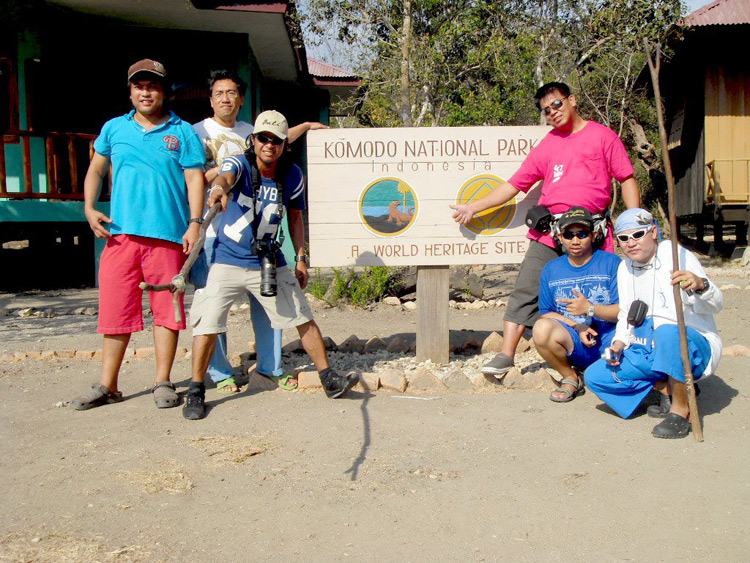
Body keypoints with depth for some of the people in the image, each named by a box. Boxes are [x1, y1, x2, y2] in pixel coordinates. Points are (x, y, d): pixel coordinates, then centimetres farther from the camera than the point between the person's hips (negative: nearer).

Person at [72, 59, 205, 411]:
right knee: (115, 307, 4)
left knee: (166, 308, 2)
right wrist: (89, 208, 6)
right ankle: (107, 386, 12)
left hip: (167, 233, -2)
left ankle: (162, 382, 13)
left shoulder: (182, 132, 6)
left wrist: (195, 223, -10)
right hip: (120, 232, 2)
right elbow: (95, 170, 21)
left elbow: (194, 179, 1)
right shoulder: (114, 129, 14)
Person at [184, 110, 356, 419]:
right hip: (227, 260, -3)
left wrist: (300, 258, 7)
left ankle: (329, 379, 17)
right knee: (207, 323, -9)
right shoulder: (239, 163, -13)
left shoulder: (292, 175, -3)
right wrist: (219, 187, -63)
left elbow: (295, 217, 11)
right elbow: (225, 176, -39)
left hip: (269, 262, 3)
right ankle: (195, 391, 7)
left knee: (303, 317, 4)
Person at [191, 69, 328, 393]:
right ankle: (220, 373, 12)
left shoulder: (249, 132, 16)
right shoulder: (198, 132, 0)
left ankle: (270, 366, 19)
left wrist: (305, 126, 43)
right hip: (212, 233, -5)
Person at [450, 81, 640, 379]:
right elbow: (515, 184, 17)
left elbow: (627, 179, 6)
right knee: (525, 292, -5)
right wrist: (473, 207, 13)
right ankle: (506, 355, -3)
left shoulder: (602, 135, 7)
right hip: (548, 233, 3)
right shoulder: (547, 145, 16)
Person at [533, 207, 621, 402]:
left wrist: (589, 309, -23)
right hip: (574, 344, 2)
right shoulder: (551, 269, 10)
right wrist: (577, 326, -11)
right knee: (542, 329, -30)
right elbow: (546, 313, 7)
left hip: (609, 337, -2)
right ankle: (571, 378, 0)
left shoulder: (611, 262, 0)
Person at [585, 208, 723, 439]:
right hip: (649, 352, 7)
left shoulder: (676, 255, -12)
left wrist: (700, 285, -43)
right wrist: (620, 342, -2)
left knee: (667, 333, -41)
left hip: (694, 345, -7)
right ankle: (668, 389, 0)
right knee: (594, 376, -9)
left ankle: (681, 408, -21)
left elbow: (715, 305, -20)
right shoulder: (625, 268, 9)